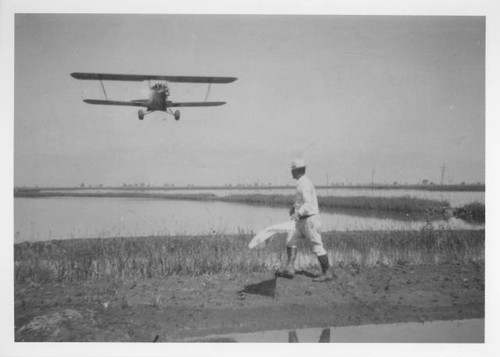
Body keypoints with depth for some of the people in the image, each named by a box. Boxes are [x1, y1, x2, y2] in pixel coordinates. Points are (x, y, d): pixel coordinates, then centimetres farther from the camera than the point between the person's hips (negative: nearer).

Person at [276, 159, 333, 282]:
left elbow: (308, 203, -29)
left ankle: (326, 274, 6)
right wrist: (294, 206, 32)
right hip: (302, 220, 10)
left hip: (309, 219, -10)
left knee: (317, 247, -3)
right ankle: (290, 269, 7)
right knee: (291, 240, 7)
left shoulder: (304, 184, -17)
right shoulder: (303, 182, 14)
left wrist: (298, 213, -43)